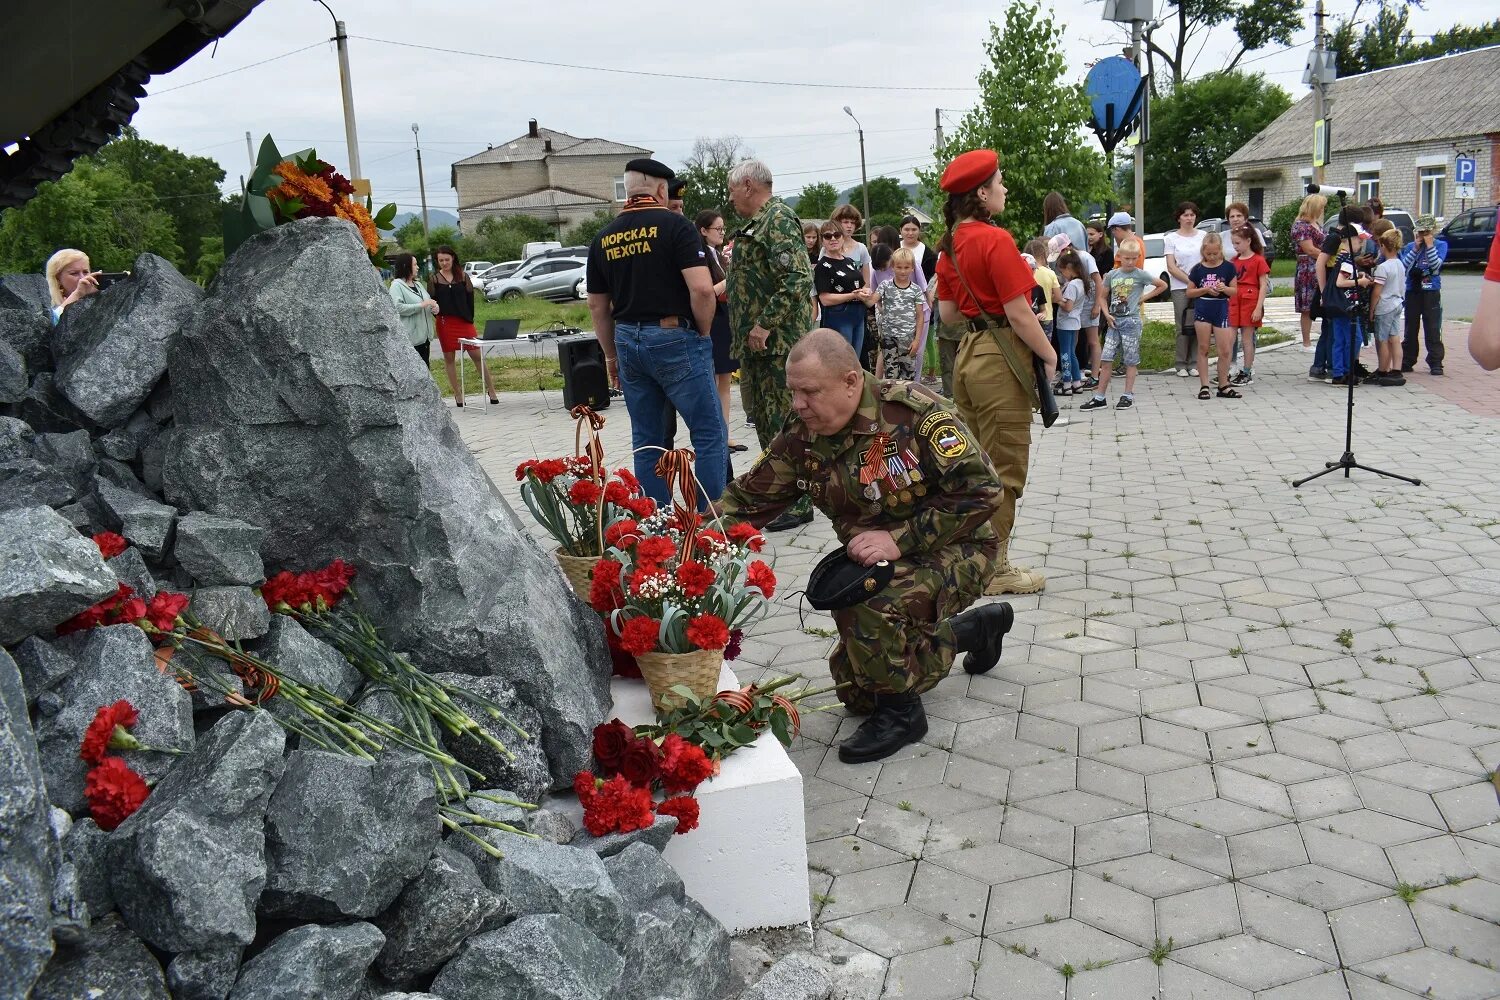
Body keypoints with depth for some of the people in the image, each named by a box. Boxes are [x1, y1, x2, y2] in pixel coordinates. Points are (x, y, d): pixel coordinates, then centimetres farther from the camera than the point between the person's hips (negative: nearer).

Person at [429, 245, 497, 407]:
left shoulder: (463, 276, 5)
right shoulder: (434, 279, 3)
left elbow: (470, 297, 6)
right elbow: (431, 301, 4)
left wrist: (470, 317, -1)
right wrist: (439, 316, -8)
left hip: (464, 321, 0)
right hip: (445, 323, 0)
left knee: (477, 355, -3)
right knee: (449, 358, 4)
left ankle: (491, 390, 4)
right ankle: (458, 394, 13)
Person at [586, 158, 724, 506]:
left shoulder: (603, 238, 10)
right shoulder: (675, 225, -7)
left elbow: (597, 305, 13)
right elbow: (702, 288, -18)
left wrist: (611, 355, 22)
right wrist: (703, 332, -2)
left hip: (628, 341, 6)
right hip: (675, 338, -6)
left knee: (647, 440, 12)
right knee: (709, 434, 1)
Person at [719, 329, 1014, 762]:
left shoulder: (915, 412, -25)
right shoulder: (801, 437, -7)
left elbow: (980, 489, -25)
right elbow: (748, 499, -3)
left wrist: (899, 540, -28)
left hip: (954, 549, -7)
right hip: (875, 561, 8)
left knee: (864, 606, -36)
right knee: (855, 689, 10)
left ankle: (900, 711, -8)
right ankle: (976, 627, 27)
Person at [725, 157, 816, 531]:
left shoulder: (779, 219, -12)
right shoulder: (757, 223, 19)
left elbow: (797, 279, -24)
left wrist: (766, 324, -23)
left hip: (778, 342, -10)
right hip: (758, 344, 10)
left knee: (784, 420, -6)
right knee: (763, 417, 14)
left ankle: (797, 503, 1)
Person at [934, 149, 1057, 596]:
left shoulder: (950, 245, 9)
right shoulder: (996, 240, -17)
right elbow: (1020, 314, -17)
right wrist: (1049, 354, -6)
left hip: (968, 353, 9)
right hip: (1001, 357, -9)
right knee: (1004, 470, 1)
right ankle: (995, 569, 9)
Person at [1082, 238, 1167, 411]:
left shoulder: (1140, 275, -3)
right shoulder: (1112, 275, 6)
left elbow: (1163, 285, 5)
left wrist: (1144, 297, 0)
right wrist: (1107, 314, 0)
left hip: (1131, 320, -3)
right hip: (1114, 320, 3)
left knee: (1131, 360, 4)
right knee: (1106, 359, -1)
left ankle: (1128, 396, 11)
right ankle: (1100, 397, 3)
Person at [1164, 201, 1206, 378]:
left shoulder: (1203, 236, 12)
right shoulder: (1171, 238, 5)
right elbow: (1171, 267, -1)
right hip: (1180, 288, -2)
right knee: (1183, 327, -5)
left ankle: (1194, 363, 5)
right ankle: (1181, 365, 2)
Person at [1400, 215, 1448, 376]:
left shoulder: (1441, 245, 3)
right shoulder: (1410, 246, 8)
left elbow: (1436, 265, -11)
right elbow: (1404, 266, -5)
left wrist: (1429, 246, -11)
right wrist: (1416, 248, -8)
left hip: (1432, 292, -2)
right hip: (1412, 291, 2)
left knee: (1433, 329, -3)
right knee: (1410, 329, 8)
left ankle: (1435, 363, 2)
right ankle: (1407, 362, 15)